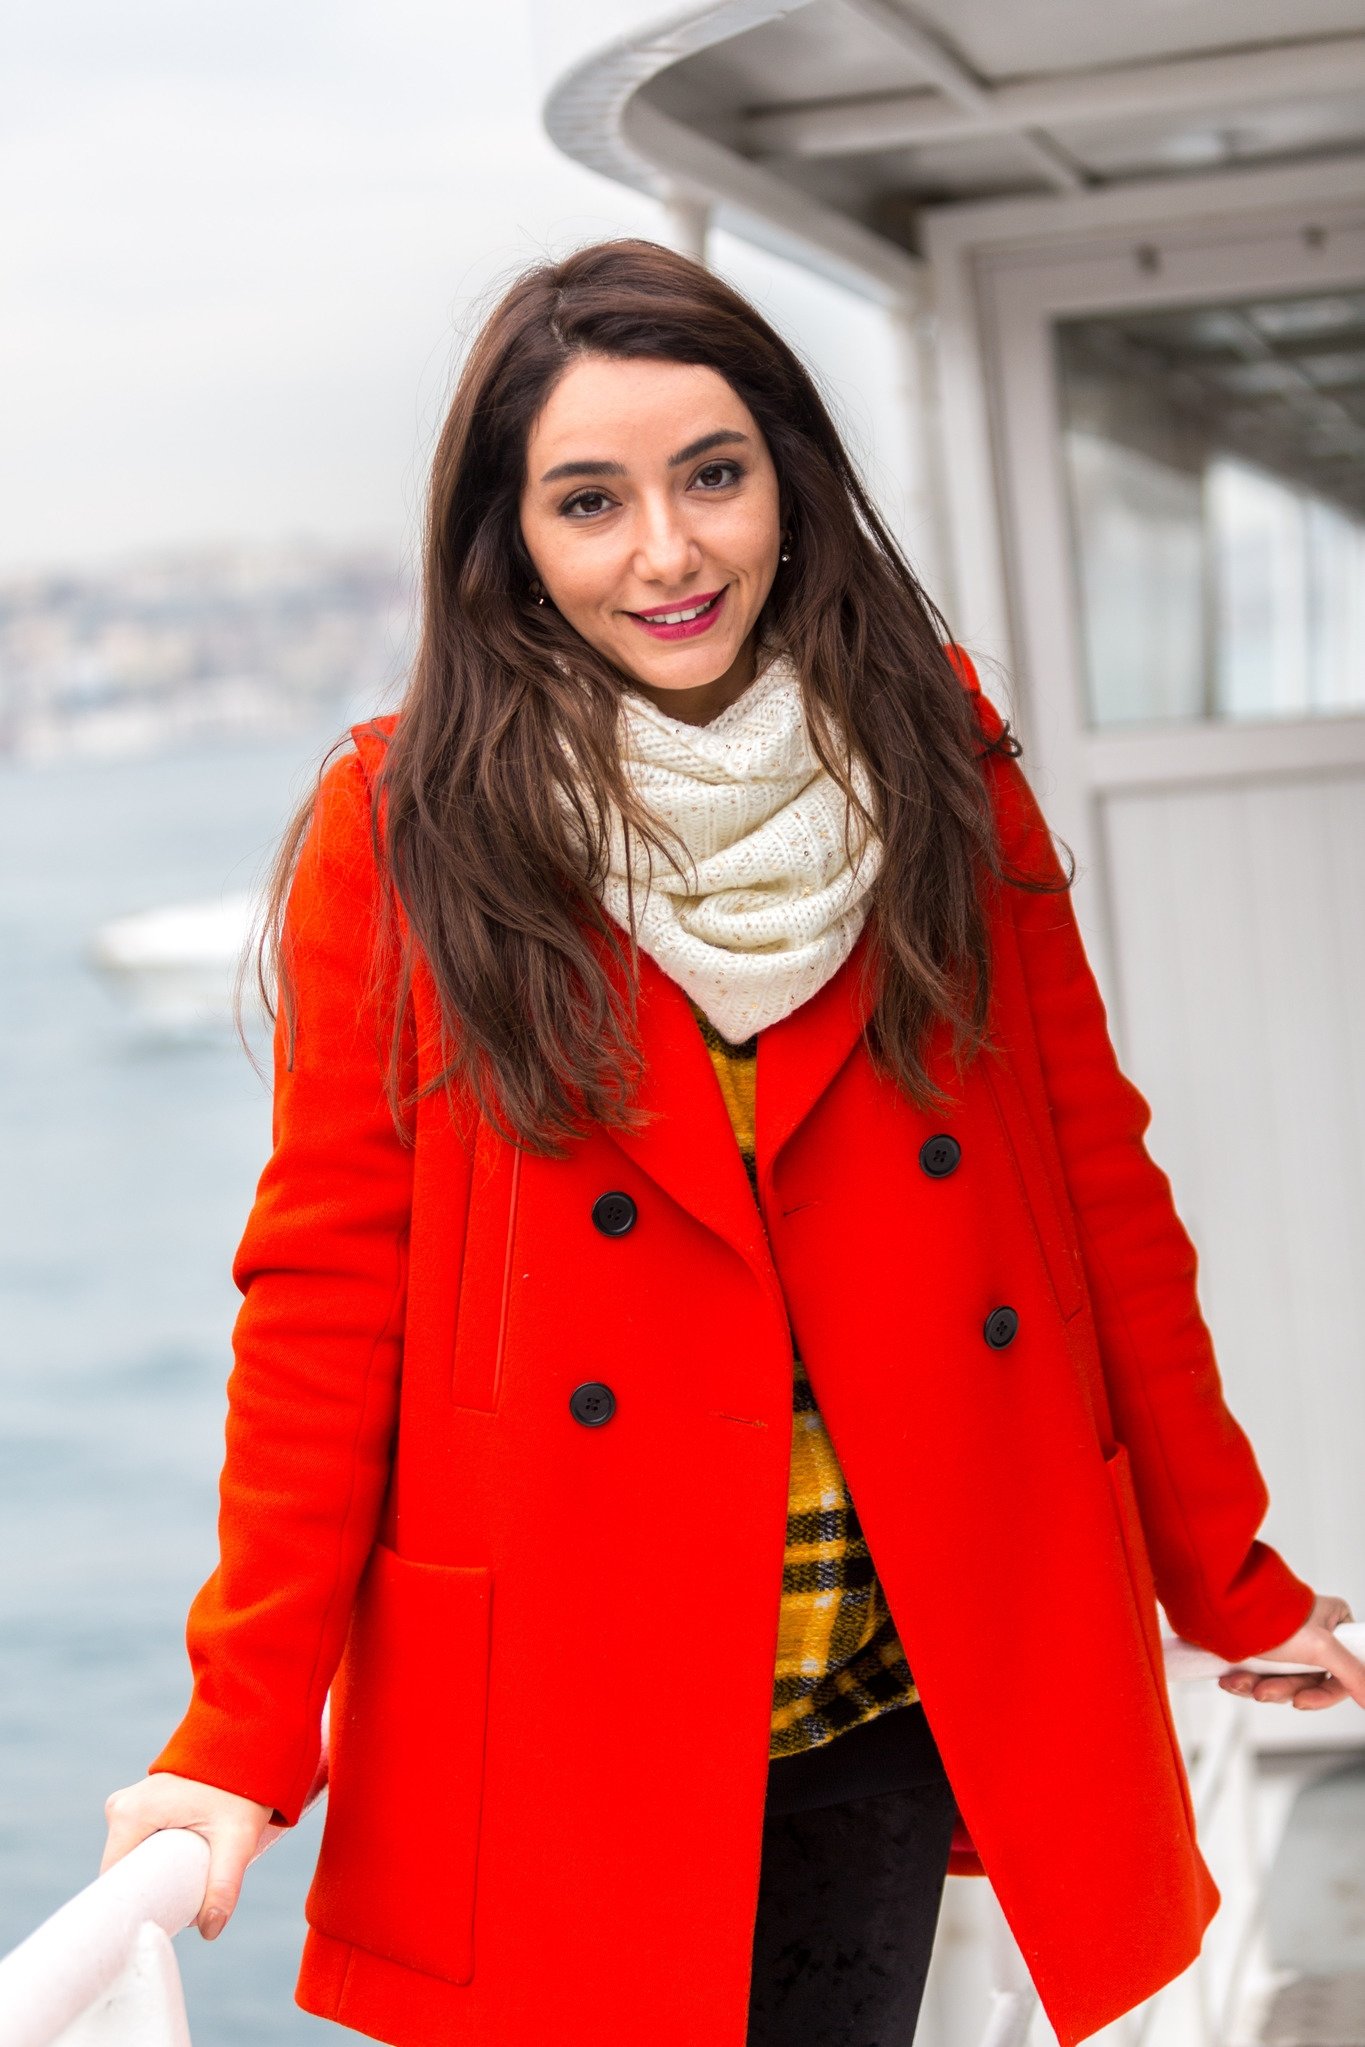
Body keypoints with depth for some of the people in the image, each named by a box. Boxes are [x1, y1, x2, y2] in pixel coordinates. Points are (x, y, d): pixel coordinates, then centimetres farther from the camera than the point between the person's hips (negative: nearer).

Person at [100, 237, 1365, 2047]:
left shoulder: (935, 766, 2)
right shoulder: (403, 832, -5)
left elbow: (1094, 1180, 6)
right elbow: (327, 1290, -6)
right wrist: (247, 1735, -10)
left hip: (907, 1695, 3)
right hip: (568, 1731, -2)